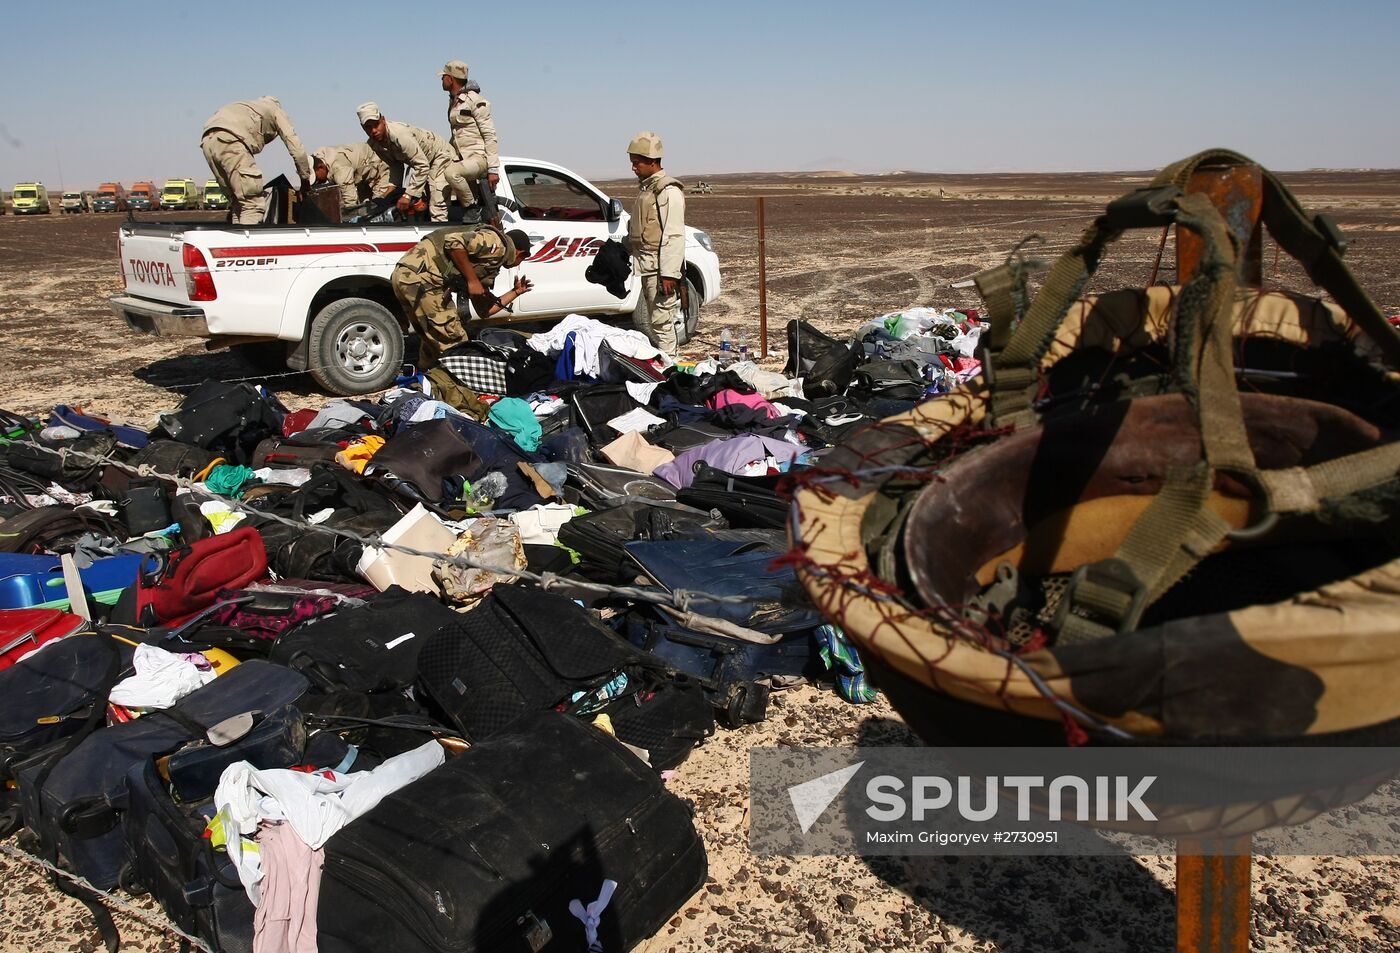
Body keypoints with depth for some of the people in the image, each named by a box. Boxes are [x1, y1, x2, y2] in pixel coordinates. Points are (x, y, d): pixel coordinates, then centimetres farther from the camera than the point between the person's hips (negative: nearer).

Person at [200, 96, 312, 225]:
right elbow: (296, 148, 15)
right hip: (229, 140, -7)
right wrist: (305, 179, 24)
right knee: (253, 203, -9)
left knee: (237, 202, 14)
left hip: (207, 141, 8)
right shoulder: (276, 110, 24)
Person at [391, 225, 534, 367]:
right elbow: (454, 242, -17)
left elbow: (484, 311, 29)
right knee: (453, 343, -3)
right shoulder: (499, 244, -2)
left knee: (432, 342, 24)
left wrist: (515, 292, 38)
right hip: (421, 276, -10)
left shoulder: (489, 266, 26)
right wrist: (472, 280, -11)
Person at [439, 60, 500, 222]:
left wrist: (493, 169, -20)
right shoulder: (453, 101, 18)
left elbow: (490, 136, -15)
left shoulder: (474, 100, -10)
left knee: (452, 173, -34)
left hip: (479, 157, -9)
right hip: (463, 158, 9)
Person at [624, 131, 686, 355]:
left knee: (661, 320, -8)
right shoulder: (646, 188, 18)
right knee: (643, 320, 12)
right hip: (645, 266, 10)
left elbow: (674, 236, -17)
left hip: (660, 268, -10)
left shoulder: (669, 192, -12)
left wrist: (669, 273, -21)